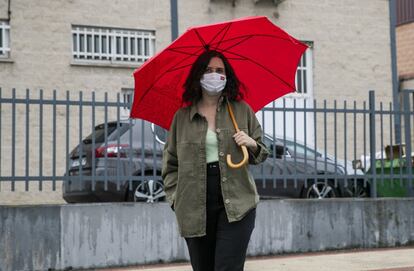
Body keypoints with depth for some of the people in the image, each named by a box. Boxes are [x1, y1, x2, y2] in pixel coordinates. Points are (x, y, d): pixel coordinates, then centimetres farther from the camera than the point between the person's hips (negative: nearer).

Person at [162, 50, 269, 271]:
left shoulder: (242, 110, 9)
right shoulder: (182, 117, 9)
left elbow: (262, 154, 16)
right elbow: (170, 163, 12)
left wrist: (252, 144, -6)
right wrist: (175, 197, 1)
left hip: (235, 203, -1)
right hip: (194, 209, 2)